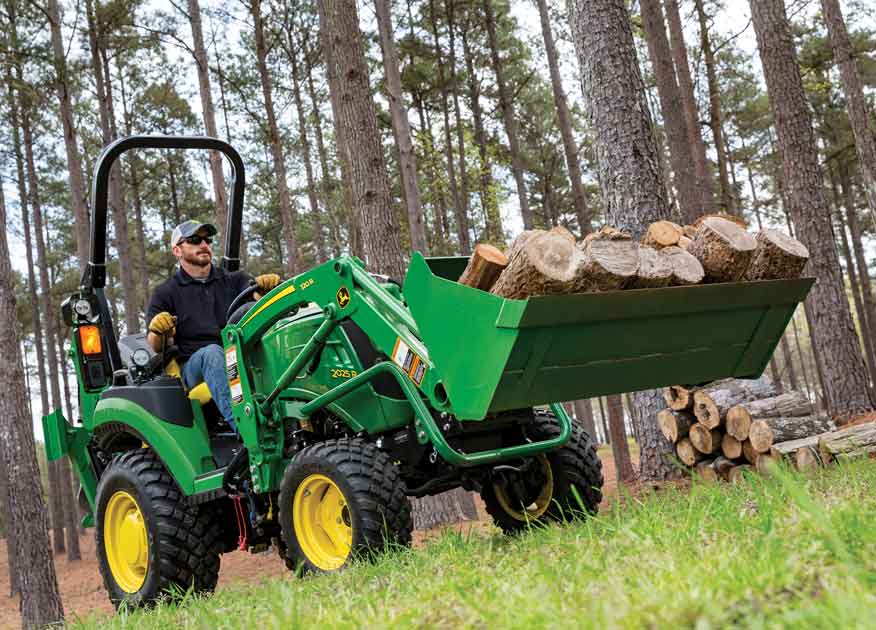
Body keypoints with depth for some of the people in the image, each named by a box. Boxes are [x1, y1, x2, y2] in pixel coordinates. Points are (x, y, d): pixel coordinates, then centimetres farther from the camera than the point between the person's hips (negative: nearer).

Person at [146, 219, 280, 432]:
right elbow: (155, 347, 5)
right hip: (193, 367, -2)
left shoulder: (234, 281, 21)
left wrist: (266, 289, -23)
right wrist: (157, 331, -19)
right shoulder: (166, 293, 14)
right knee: (212, 352, -36)